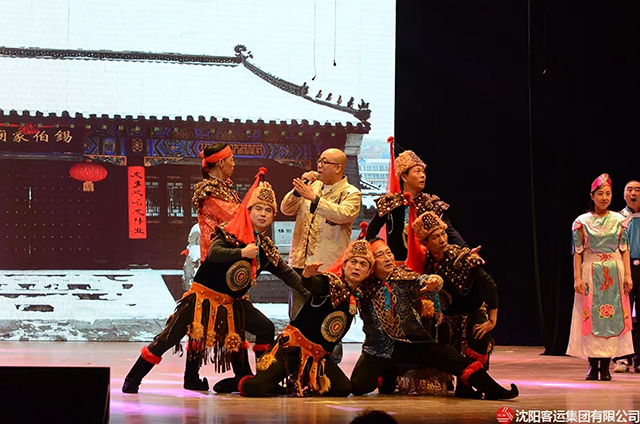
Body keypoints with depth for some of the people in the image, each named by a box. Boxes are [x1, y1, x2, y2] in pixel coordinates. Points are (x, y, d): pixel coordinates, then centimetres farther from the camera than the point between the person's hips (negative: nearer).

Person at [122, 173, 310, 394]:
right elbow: (214, 253, -29)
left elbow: (286, 273, 12)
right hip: (202, 297, -6)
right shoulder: (228, 234, -11)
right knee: (170, 336, -10)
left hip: (232, 302, 6)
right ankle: (133, 379, -2)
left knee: (266, 329, -7)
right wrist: (242, 253, -38)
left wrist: (309, 292, 5)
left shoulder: (266, 248, 6)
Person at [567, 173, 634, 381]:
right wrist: (577, 278, -7)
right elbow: (577, 252, 2)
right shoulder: (582, 222, 3)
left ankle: (605, 366, 2)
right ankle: (593, 365, 2)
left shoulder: (619, 220, 7)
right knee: (590, 317, -4)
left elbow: (625, 250, 6)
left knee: (613, 317, -3)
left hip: (614, 274, 1)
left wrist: (628, 274, -4)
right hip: (591, 273, -1)